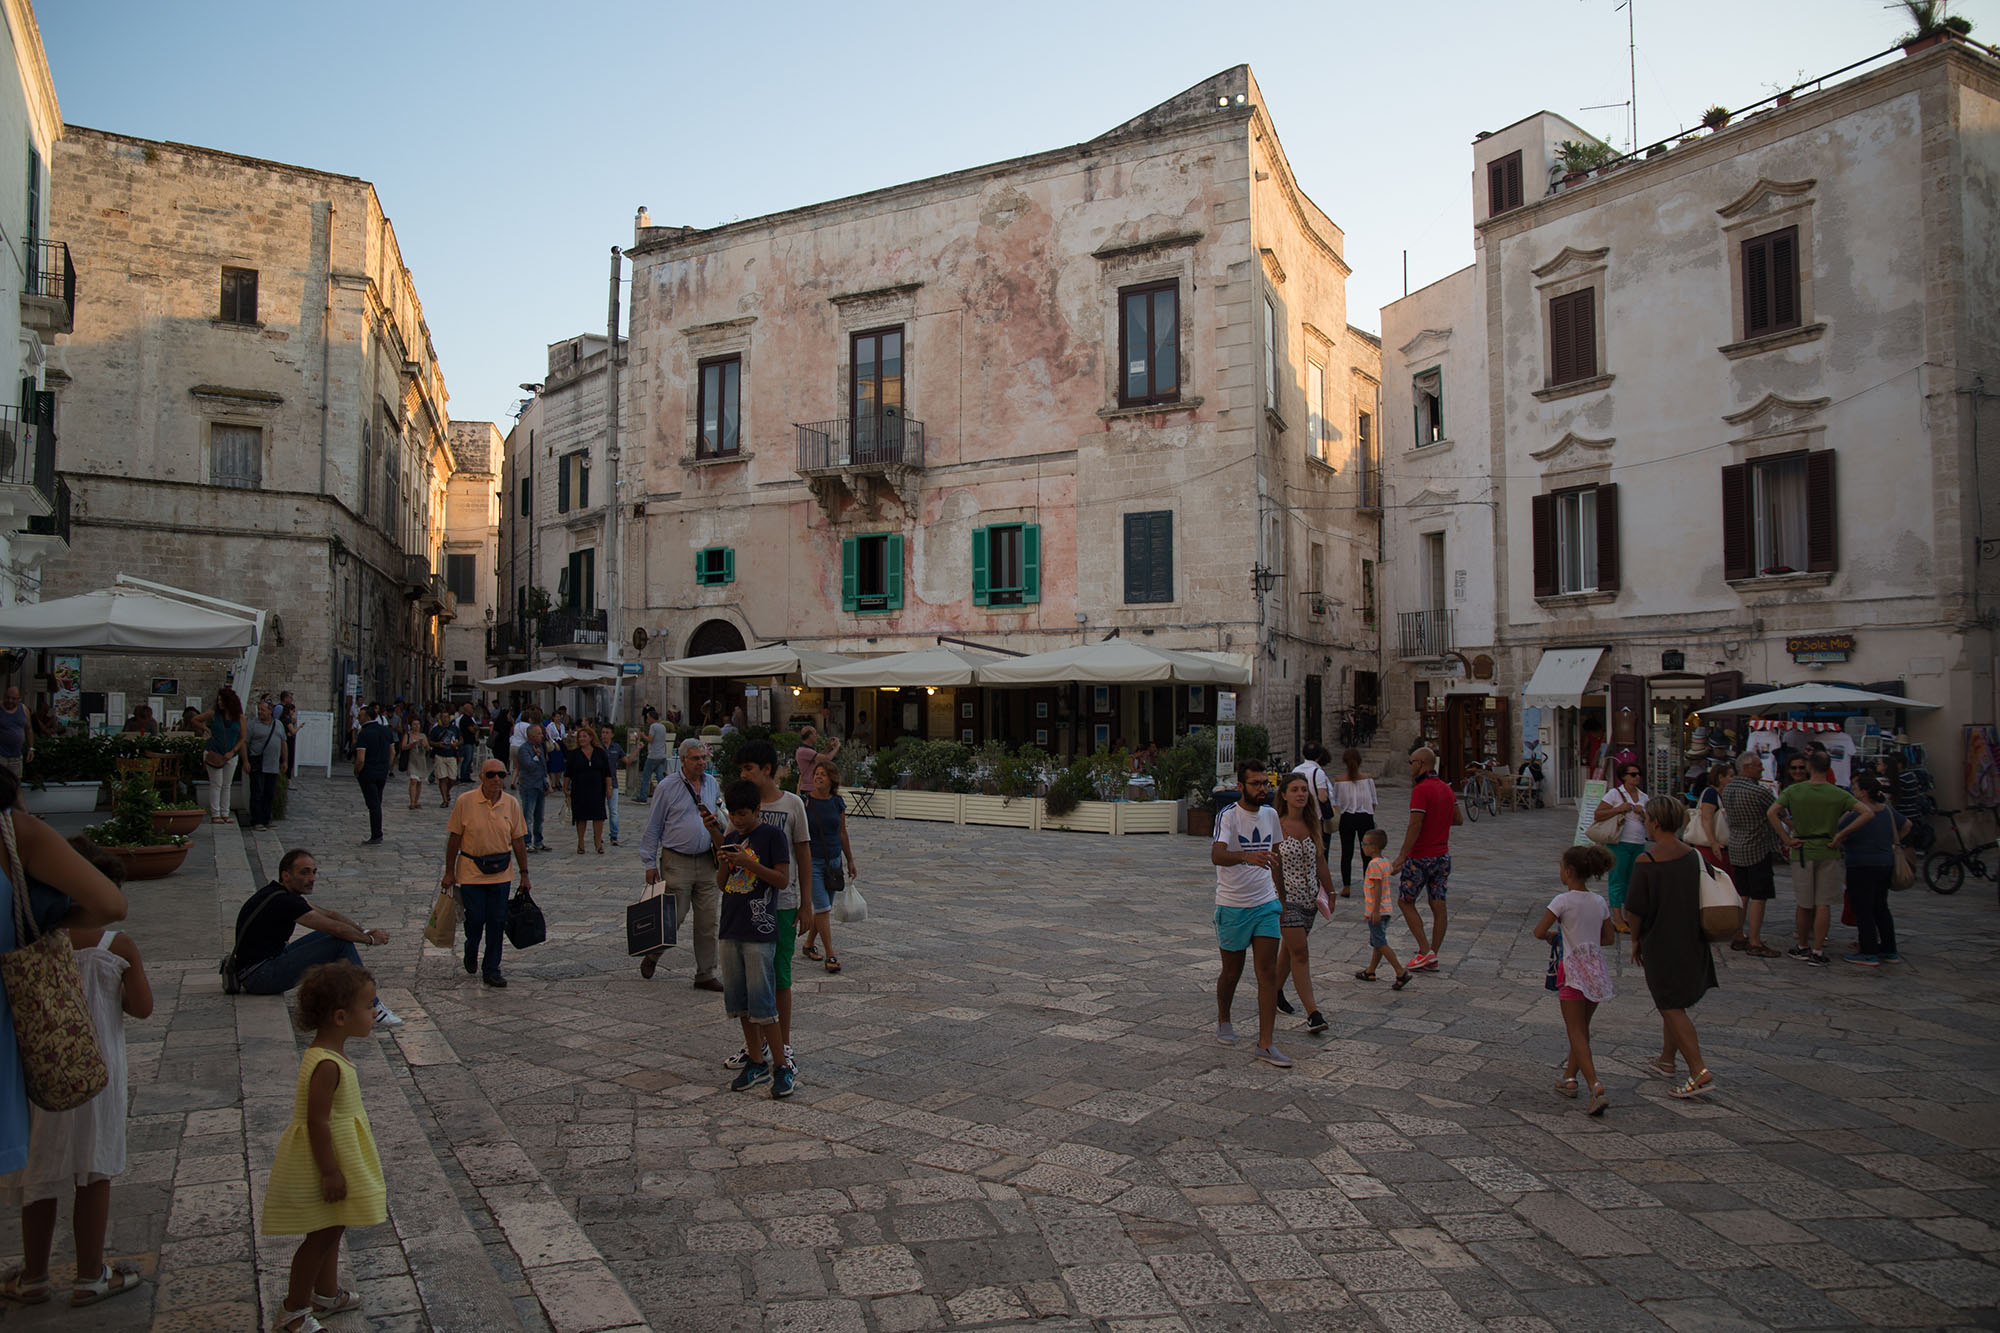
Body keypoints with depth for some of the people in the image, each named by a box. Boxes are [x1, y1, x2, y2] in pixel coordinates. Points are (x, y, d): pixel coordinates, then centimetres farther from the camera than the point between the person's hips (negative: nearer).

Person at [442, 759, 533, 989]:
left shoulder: (511, 804, -1)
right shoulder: (465, 802, -8)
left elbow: (518, 841, 5)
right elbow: (454, 838, -2)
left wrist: (524, 873, 5)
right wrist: (449, 872, -1)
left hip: (501, 873, 2)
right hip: (471, 872, -2)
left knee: (496, 922, 3)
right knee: (475, 919, 2)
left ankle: (491, 970, 16)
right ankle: (471, 952, 35)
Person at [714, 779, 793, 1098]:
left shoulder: (772, 835, -6)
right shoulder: (730, 838, 12)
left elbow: (783, 879, -10)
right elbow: (721, 884, 15)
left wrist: (749, 863, -19)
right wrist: (724, 864, -6)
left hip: (760, 930, -7)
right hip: (731, 928, 7)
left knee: (762, 1001, -7)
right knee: (738, 1000, 11)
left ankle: (782, 1066, 3)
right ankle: (757, 1063, 22)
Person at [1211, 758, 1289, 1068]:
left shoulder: (1270, 815, 5)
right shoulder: (1228, 816, -14)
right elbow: (1216, 856, -31)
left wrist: (1281, 897, 22)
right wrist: (1247, 856, -49)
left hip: (1266, 904, 4)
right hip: (1233, 906, -4)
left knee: (1269, 973, -3)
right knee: (1232, 972, 10)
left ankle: (1265, 1044, 1)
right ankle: (1223, 1020, 37)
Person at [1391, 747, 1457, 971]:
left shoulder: (1421, 790, -17)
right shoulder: (1446, 788, 9)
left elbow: (1415, 826, -22)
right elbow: (1458, 818, 18)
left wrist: (1401, 856, -20)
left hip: (1420, 857, -8)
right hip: (1442, 855, 8)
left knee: (1406, 901, 6)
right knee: (1438, 906, 8)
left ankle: (1425, 950, -2)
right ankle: (1433, 957, 13)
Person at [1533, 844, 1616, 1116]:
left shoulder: (1563, 901, -12)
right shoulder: (1599, 902, 5)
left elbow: (1538, 932, -12)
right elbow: (1609, 938, 13)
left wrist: (1551, 934, 9)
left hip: (1574, 971, -6)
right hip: (1597, 971, 6)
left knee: (1576, 1033, -4)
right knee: (1582, 1029, 19)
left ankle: (1595, 1087, -17)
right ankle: (1570, 1078, 26)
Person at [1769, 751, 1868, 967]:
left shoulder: (1794, 791, -4)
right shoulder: (1838, 794, -4)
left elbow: (1771, 813, -16)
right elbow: (1868, 813, -12)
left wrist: (1787, 839, -10)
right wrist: (1841, 834, -10)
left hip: (1802, 851, 0)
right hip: (1828, 852, 0)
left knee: (1803, 904, 10)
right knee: (1823, 904, 3)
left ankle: (1803, 947, 21)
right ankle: (1817, 951, 2)